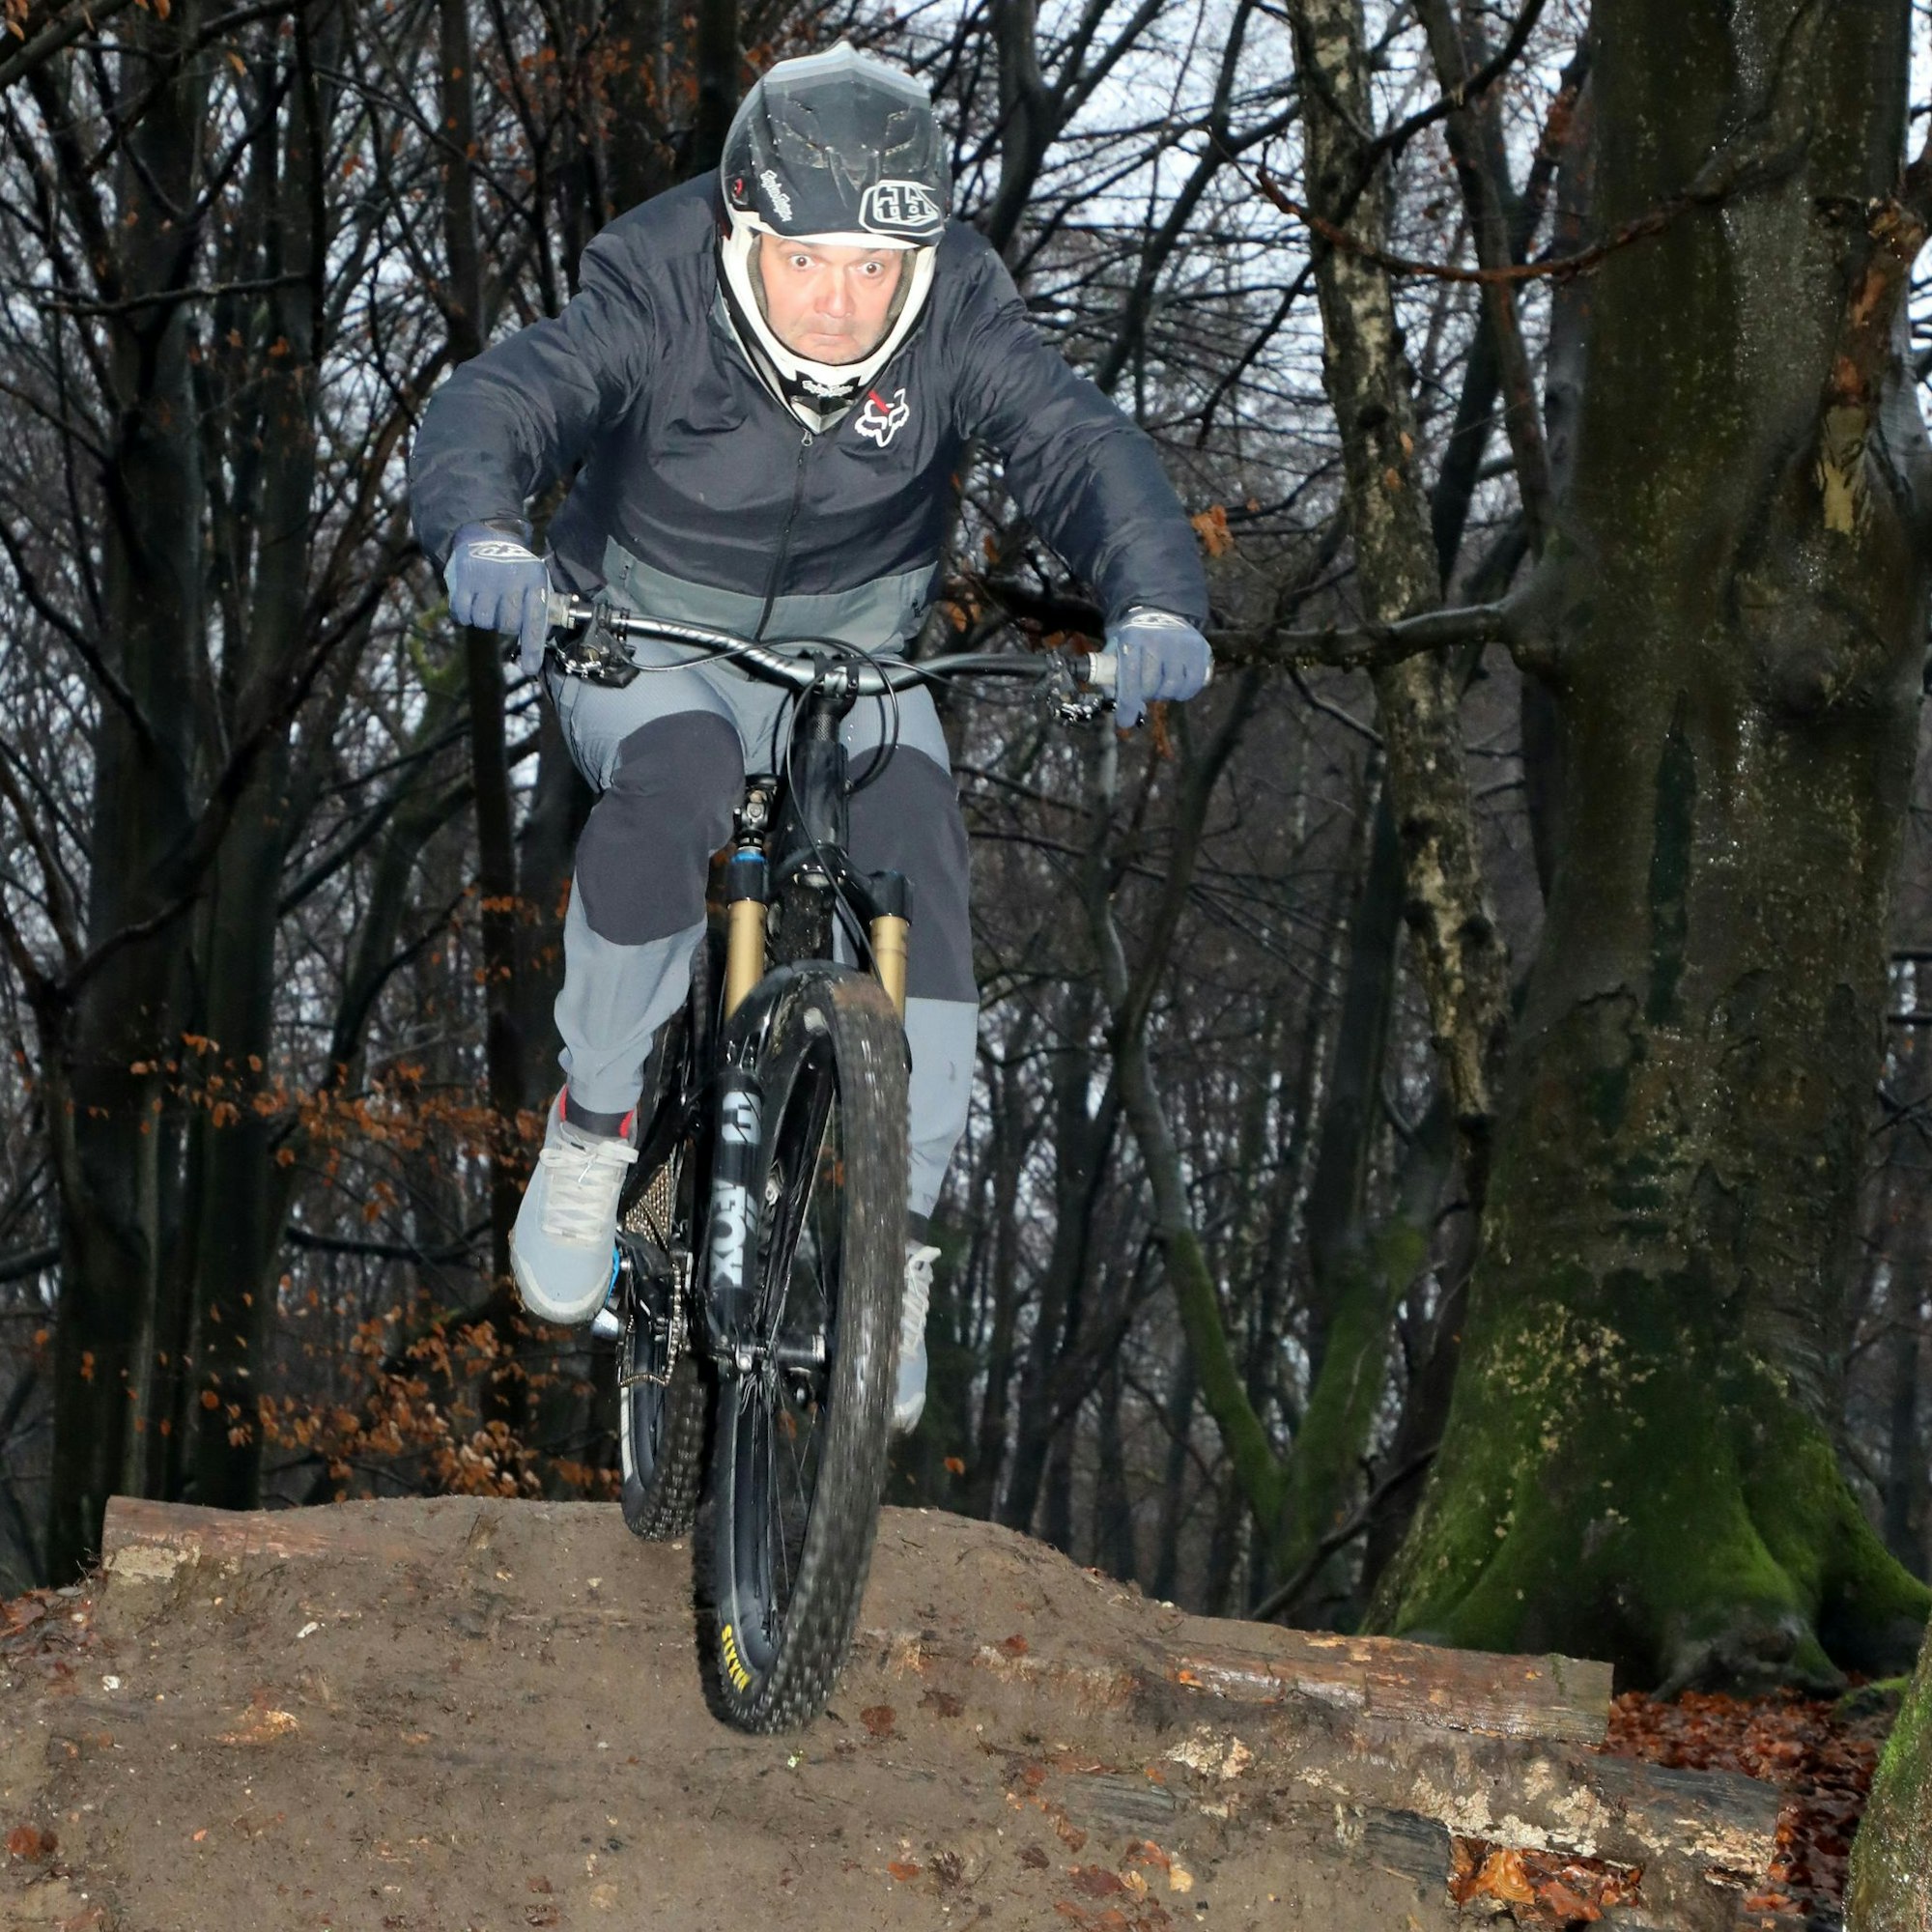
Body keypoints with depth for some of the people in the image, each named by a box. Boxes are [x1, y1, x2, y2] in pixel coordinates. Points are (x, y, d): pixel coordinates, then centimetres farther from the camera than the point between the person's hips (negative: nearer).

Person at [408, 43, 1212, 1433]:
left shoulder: (957, 320, -19)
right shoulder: (657, 301, -24)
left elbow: (1082, 446, -30)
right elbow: (492, 406, -36)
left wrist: (1156, 602, -50)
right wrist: (483, 536, -59)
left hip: (854, 655, 2)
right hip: (650, 643, -2)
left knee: (913, 828, -25)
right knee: (673, 784, -34)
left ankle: (900, 1228, -11)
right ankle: (595, 1127, -14)